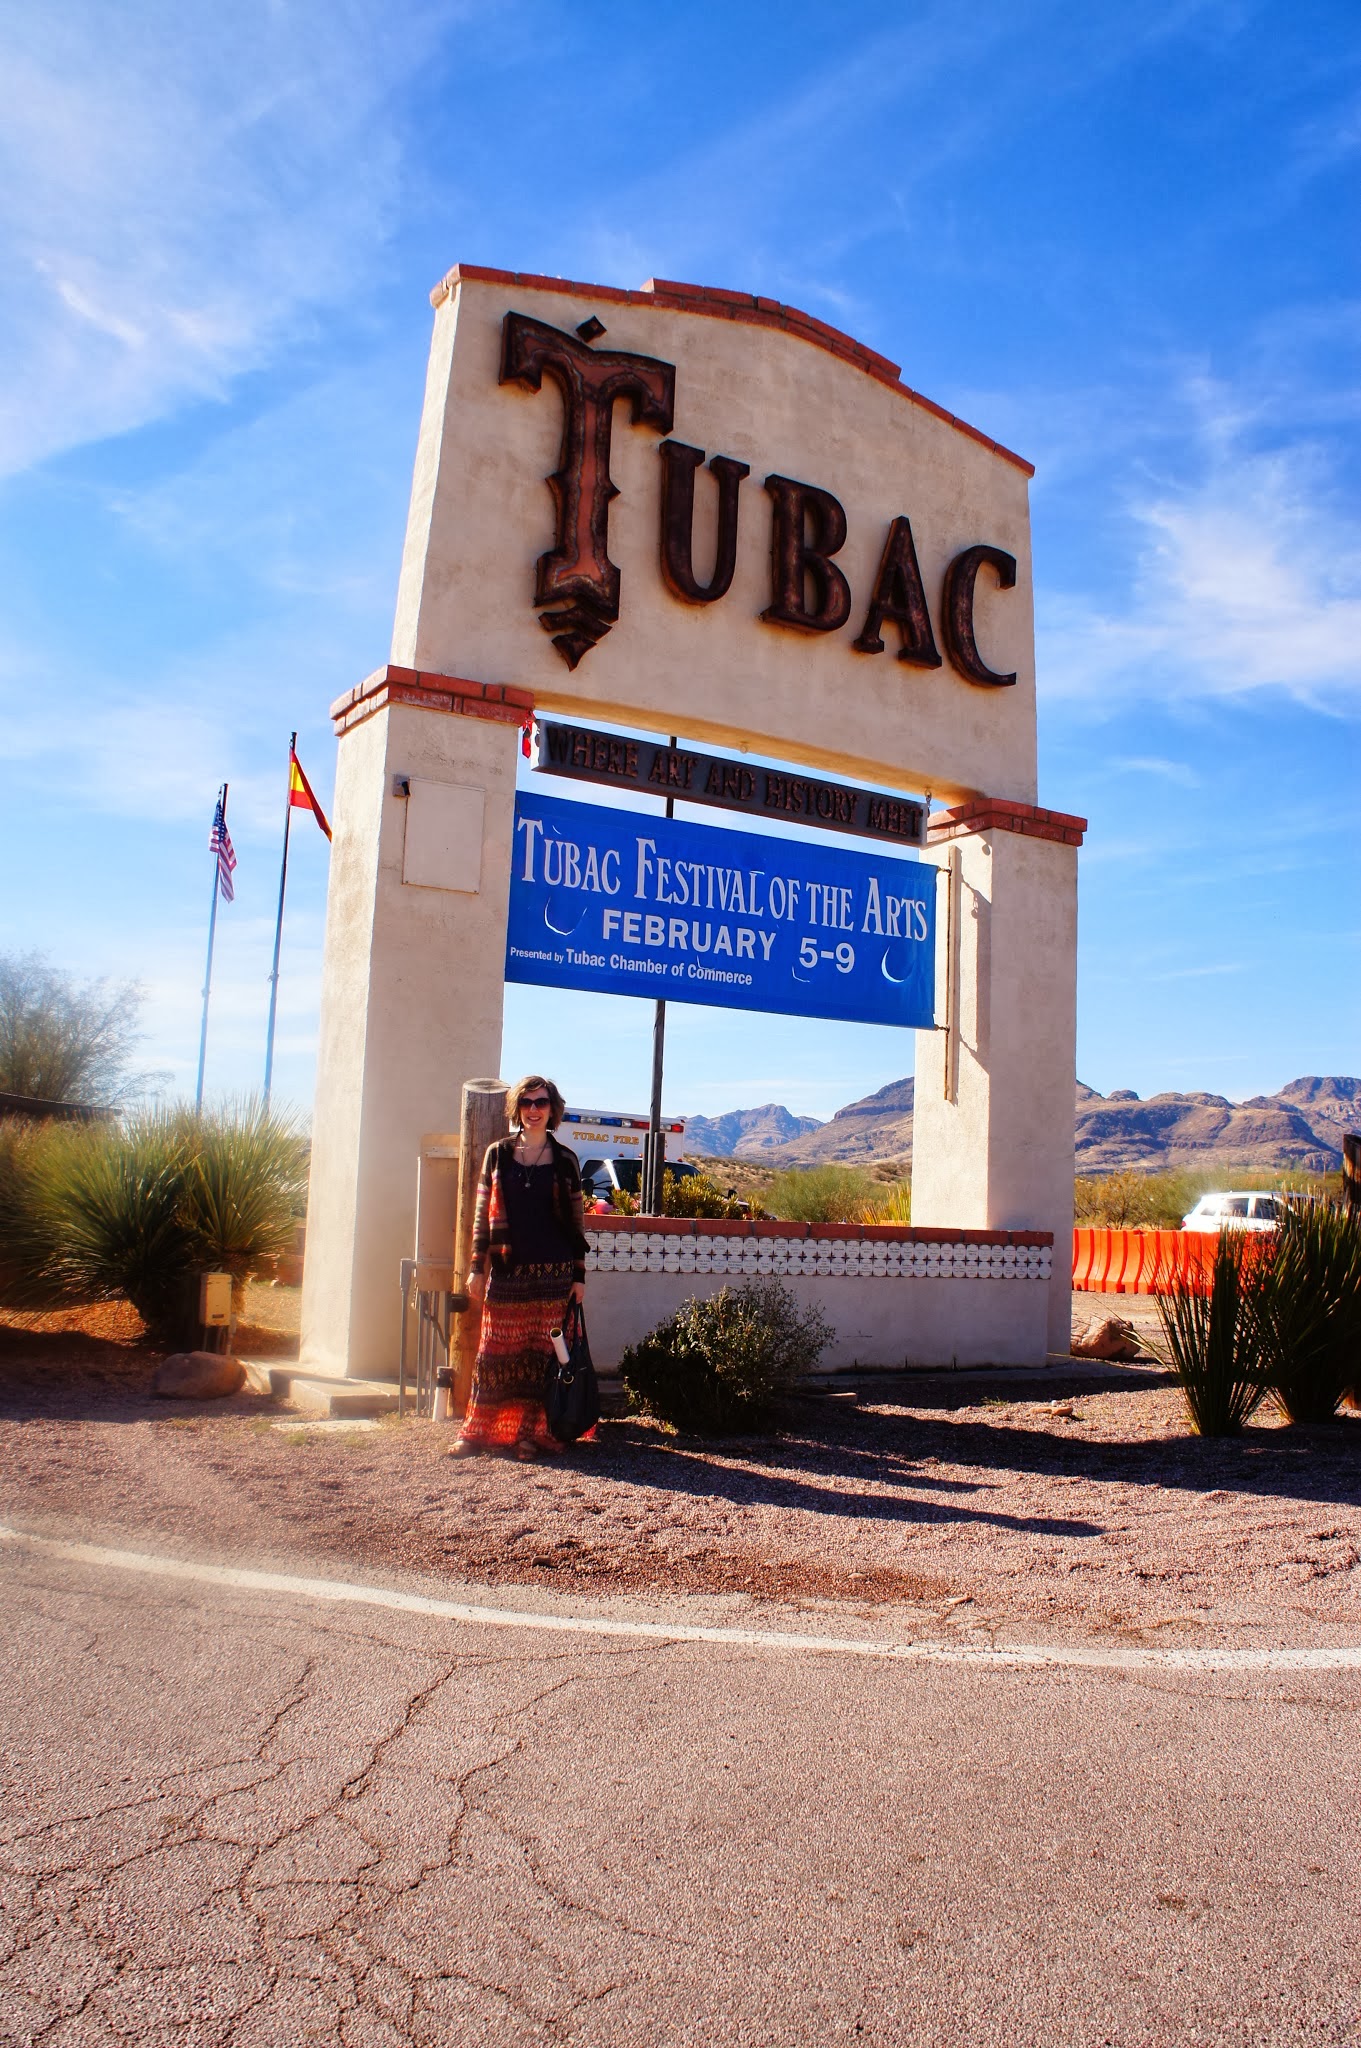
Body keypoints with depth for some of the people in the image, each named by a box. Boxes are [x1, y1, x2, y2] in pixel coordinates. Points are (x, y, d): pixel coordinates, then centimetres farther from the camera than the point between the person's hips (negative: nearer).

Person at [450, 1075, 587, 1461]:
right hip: (506, 1270, 1)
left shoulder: (565, 1160, 5)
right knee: (495, 1350, 2)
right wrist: (477, 1266, 3)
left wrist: (579, 1275, 1)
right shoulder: (498, 1154, 8)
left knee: (542, 1352, 1)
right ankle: (476, 1430, 8)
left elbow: (577, 1221, 6)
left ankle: (530, 1432, 8)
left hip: (553, 1271, -1)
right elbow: (482, 1214, 9)